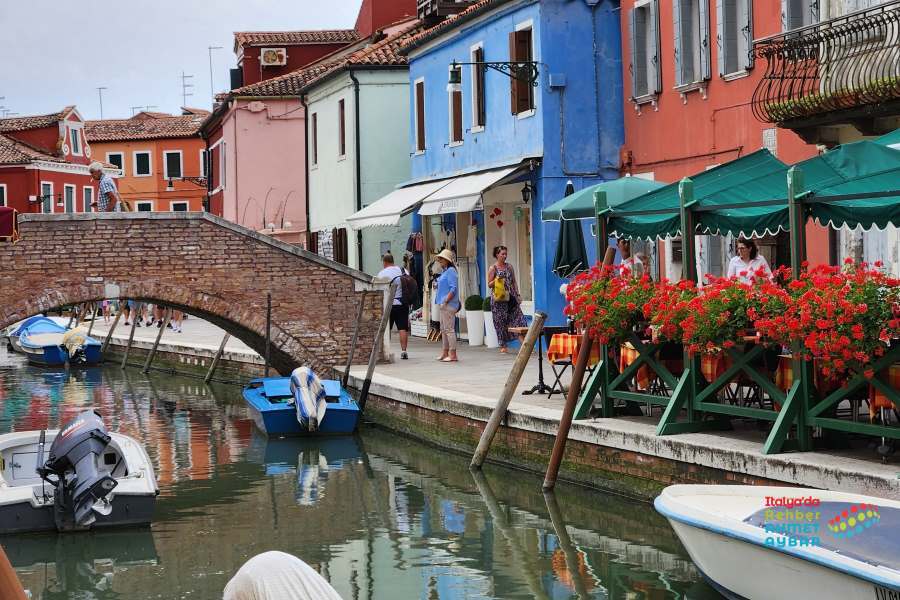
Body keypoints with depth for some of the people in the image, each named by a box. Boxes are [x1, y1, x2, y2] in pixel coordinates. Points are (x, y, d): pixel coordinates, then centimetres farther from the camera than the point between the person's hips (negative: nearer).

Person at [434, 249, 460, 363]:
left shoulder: (451, 271, -12)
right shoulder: (445, 271, 18)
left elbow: (453, 288, -20)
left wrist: (445, 301, -22)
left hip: (449, 305, -11)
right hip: (443, 305, 11)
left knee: (449, 329, -10)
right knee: (443, 329, 15)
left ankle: (453, 354, -9)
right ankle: (445, 352, 22)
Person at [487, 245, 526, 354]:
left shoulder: (509, 266, 12)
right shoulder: (493, 268, -1)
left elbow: (514, 282, 15)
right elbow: (489, 285, 0)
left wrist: (517, 294, 7)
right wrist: (497, 280, -19)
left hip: (511, 297, 4)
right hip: (499, 299, -4)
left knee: (518, 317, -8)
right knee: (501, 322, -2)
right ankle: (503, 346, 5)